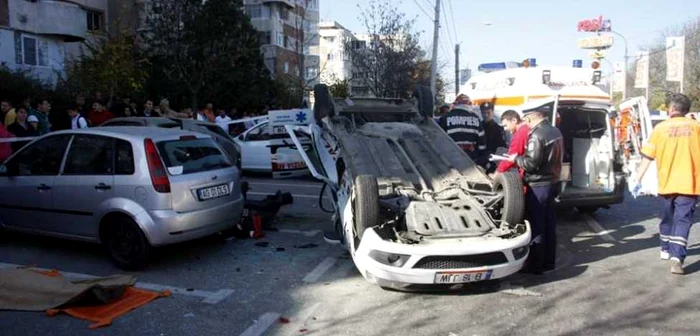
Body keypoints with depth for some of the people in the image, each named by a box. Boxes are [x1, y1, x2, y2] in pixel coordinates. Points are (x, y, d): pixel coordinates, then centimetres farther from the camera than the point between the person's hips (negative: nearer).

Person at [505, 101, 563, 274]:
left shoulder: (537, 135, -19)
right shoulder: (555, 132, 12)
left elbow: (531, 164, -23)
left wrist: (516, 159, -5)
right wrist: (522, 157, 19)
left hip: (538, 186, -9)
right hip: (552, 182, 10)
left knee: (536, 226, -2)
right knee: (549, 224, 15)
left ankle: (536, 265, 5)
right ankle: (548, 261, 23)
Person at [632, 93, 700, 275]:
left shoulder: (660, 127, 1)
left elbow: (647, 156, -2)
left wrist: (638, 178, 3)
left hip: (667, 182, 1)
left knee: (668, 216, 21)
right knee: (682, 220, -3)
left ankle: (666, 249, 35)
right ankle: (677, 257, -17)